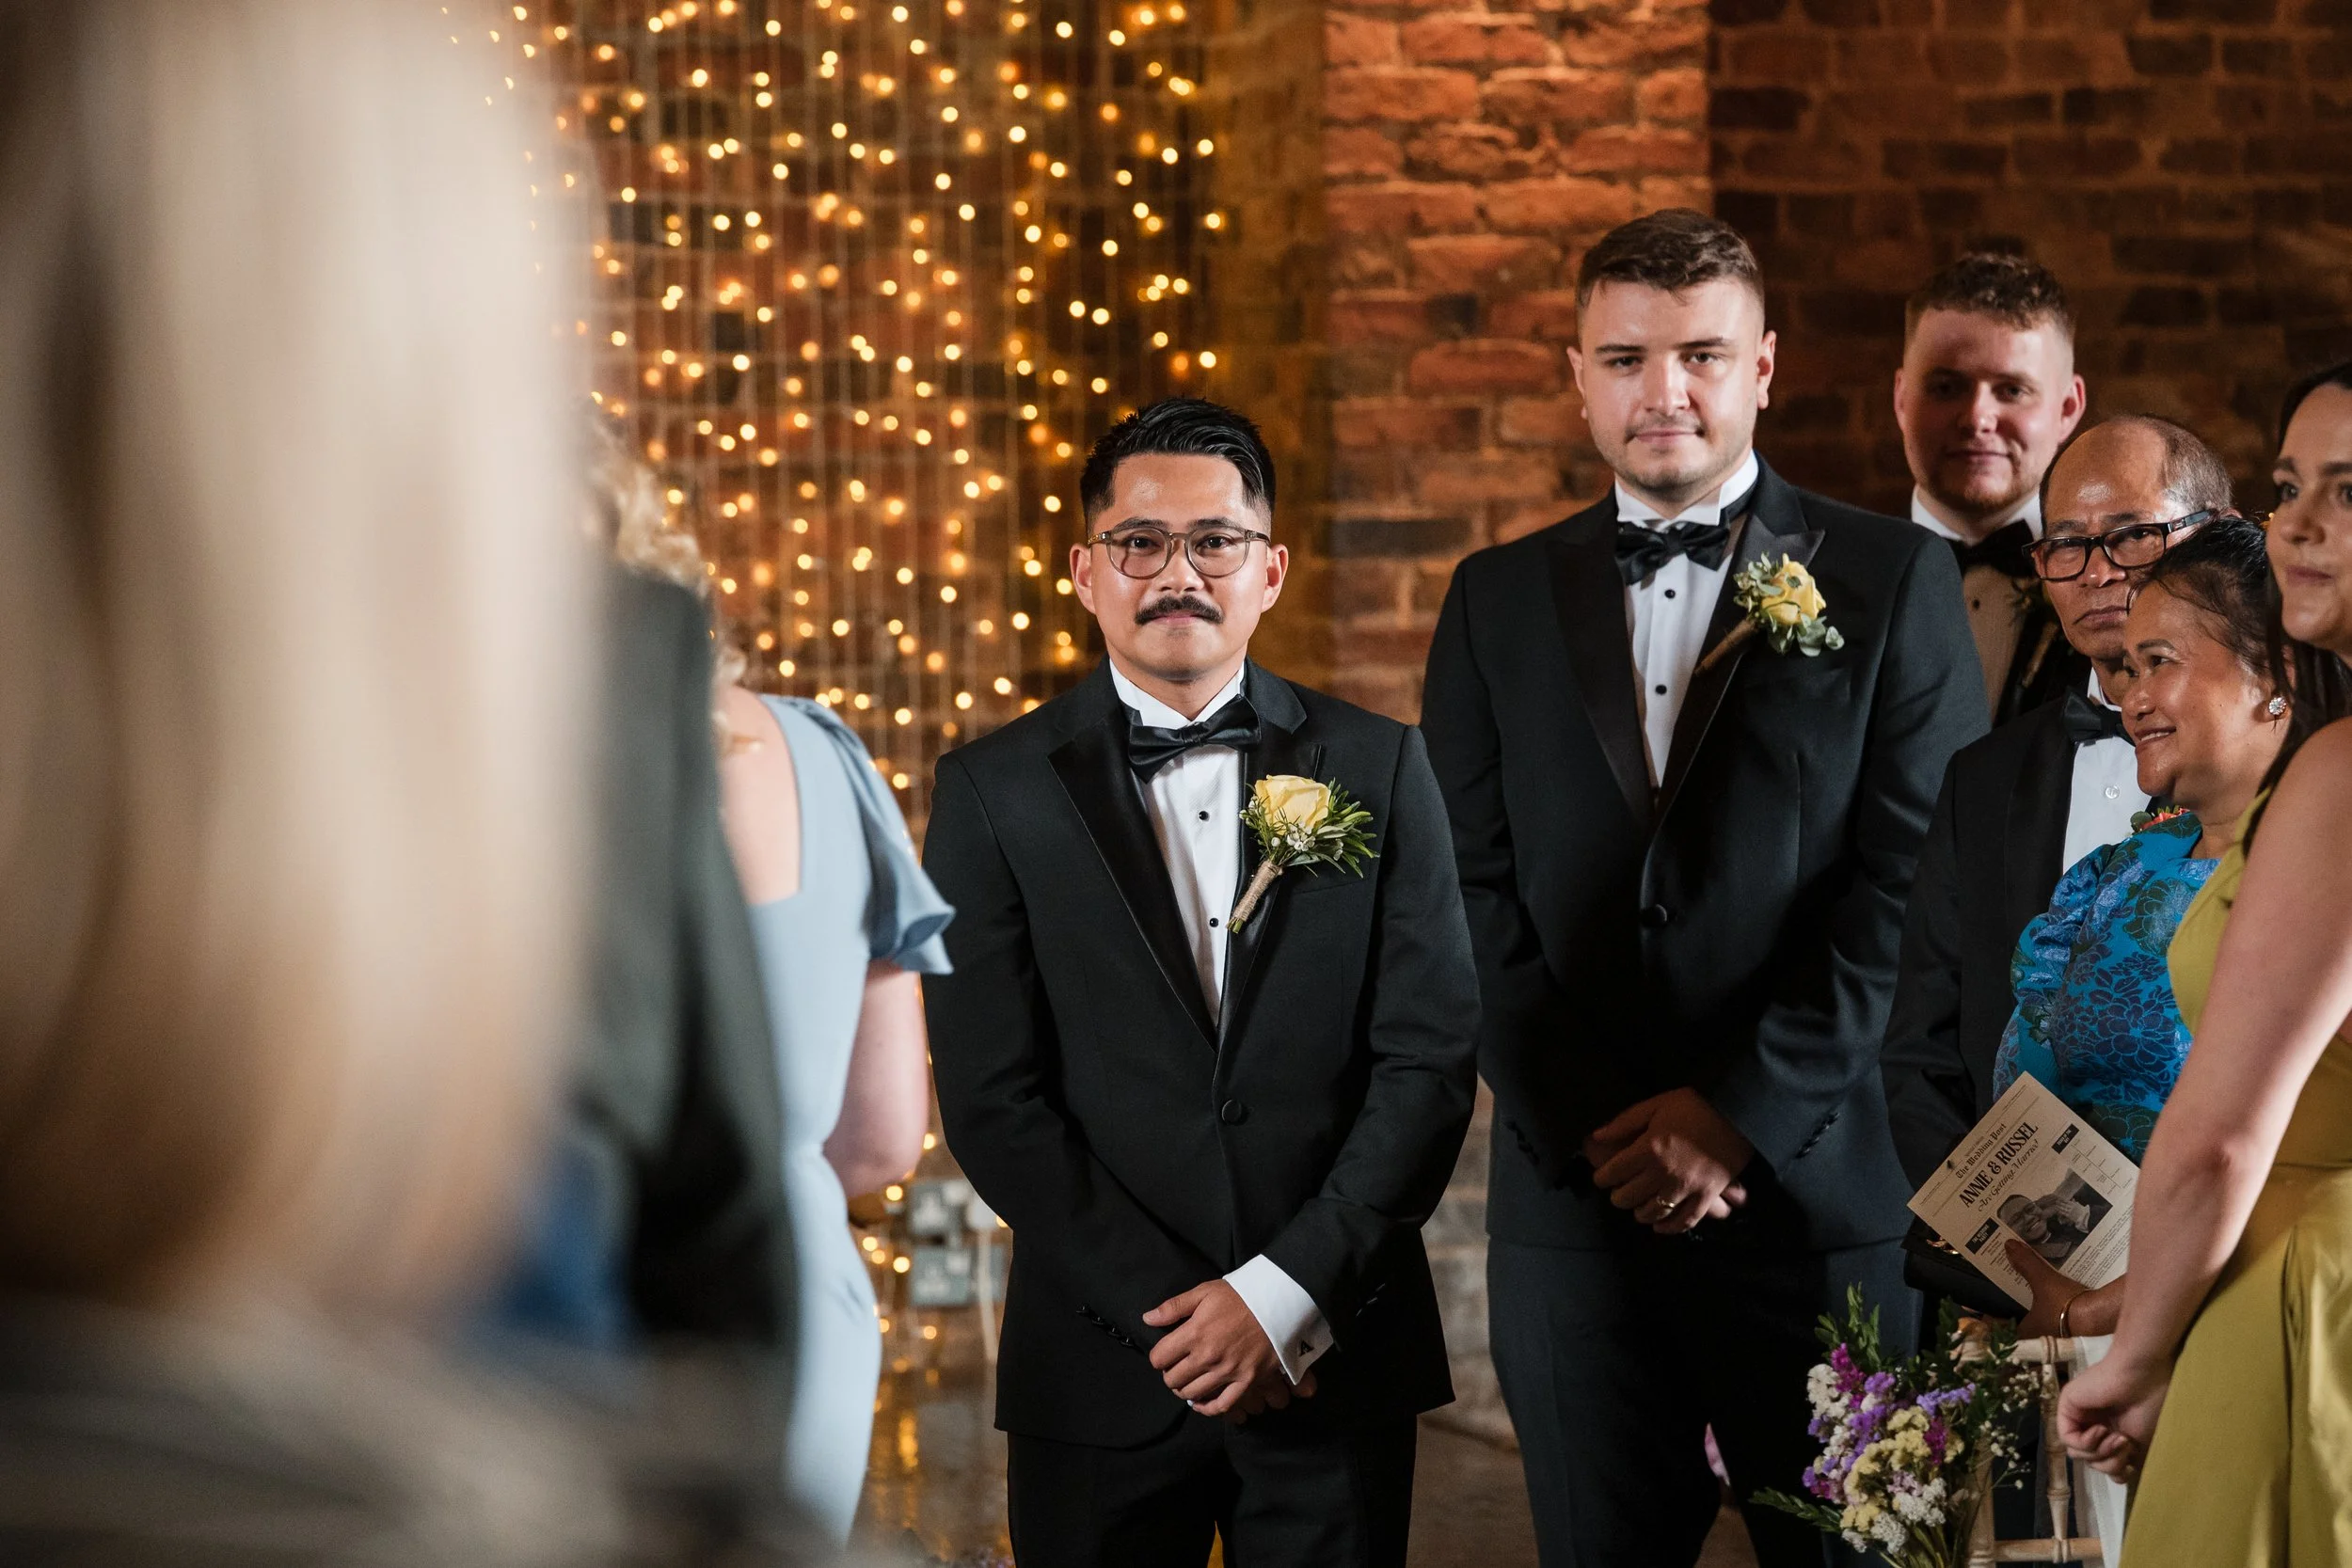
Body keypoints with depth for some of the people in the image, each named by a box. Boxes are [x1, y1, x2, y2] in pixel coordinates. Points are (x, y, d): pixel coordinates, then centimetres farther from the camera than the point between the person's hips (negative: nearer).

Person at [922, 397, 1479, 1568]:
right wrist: (1173, 1315, -11)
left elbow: (1432, 1059, -2)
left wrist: (1286, 1296, -11)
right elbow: (990, 1096, -4)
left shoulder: (1377, 768, 4)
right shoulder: (995, 791, 1)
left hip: (1333, 1361, 1)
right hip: (1101, 1371, -1)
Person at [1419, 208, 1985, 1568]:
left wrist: (1743, 1113, -11)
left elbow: (1914, 889, -5)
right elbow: (1477, 895, 5)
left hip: (1820, 1190, -2)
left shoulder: (1893, 581, 2)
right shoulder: (1500, 601, 11)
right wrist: (1594, 1125, -7)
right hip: (1578, 1192, 2)